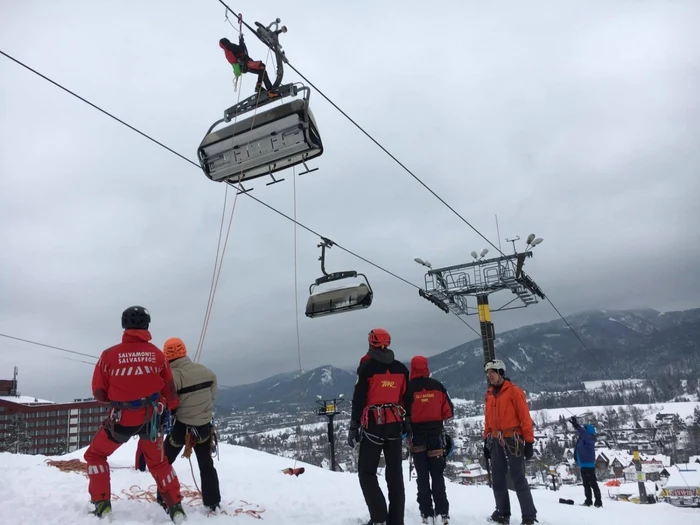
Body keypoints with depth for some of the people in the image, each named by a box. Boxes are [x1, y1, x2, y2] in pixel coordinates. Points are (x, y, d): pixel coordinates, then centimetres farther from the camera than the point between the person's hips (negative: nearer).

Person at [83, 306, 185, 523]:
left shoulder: (110, 354, -12)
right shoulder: (156, 353, -6)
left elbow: (99, 393, -4)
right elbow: (169, 389, 2)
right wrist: (172, 412, 18)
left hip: (122, 418, -3)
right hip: (151, 416, 3)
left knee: (95, 455, 23)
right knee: (157, 460, 23)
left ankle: (102, 504, 17)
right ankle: (175, 506, 23)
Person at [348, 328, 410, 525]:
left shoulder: (367, 367, -9)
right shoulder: (401, 368, 6)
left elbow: (358, 400, -9)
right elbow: (407, 399, 10)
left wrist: (354, 427, -3)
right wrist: (407, 423, 18)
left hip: (374, 425, -5)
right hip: (395, 425, 5)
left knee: (367, 472, 5)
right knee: (395, 474, 10)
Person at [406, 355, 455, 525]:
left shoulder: (409, 388, -9)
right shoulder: (438, 386, -2)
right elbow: (448, 411, 1)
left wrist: (408, 425, 8)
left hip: (417, 434, -1)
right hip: (436, 433, 1)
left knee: (422, 476, 7)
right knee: (438, 475, 9)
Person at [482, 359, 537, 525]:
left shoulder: (513, 390, -9)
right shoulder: (489, 394, 11)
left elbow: (525, 417, -10)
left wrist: (529, 441, -12)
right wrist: (486, 440, 14)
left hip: (513, 440, -6)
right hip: (495, 441, 6)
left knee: (518, 479, -4)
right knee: (497, 478, 9)